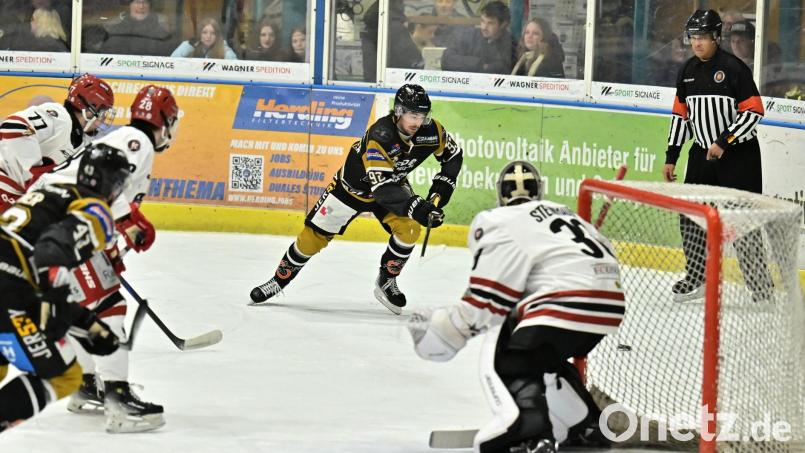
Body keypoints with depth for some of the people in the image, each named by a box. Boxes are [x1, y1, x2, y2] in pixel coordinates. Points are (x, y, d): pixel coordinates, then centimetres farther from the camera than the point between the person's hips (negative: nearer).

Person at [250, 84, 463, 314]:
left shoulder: (431, 130, -22)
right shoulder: (380, 136, -39)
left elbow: (453, 154, 0)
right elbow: (382, 188, -43)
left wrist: (443, 183, -14)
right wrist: (414, 206, -52)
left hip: (394, 183, 4)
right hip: (354, 185, -4)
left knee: (409, 228, -21)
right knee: (314, 236, 0)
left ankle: (386, 282, 1)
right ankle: (280, 279, 21)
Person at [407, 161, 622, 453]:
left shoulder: (502, 222, 3)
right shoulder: (563, 213, 27)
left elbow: (489, 298, -4)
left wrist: (447, 328, 7)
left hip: (569, 303, -9)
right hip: (609, 305, 9)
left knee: (506, 361, -6)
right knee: (543, 358, 29)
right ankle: (590, 425, 35)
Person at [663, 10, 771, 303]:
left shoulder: (733, 68, -14)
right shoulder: (688, 71, 7)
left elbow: (753, 111, -16)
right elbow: (681, 115, 14)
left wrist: (724, 142, -21)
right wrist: (671, 157, 11)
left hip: (739, 154, -7)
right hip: (703, 152, 7)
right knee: (691, 215, 6)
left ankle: (761, 286, 0)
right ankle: (696, 278, 19)